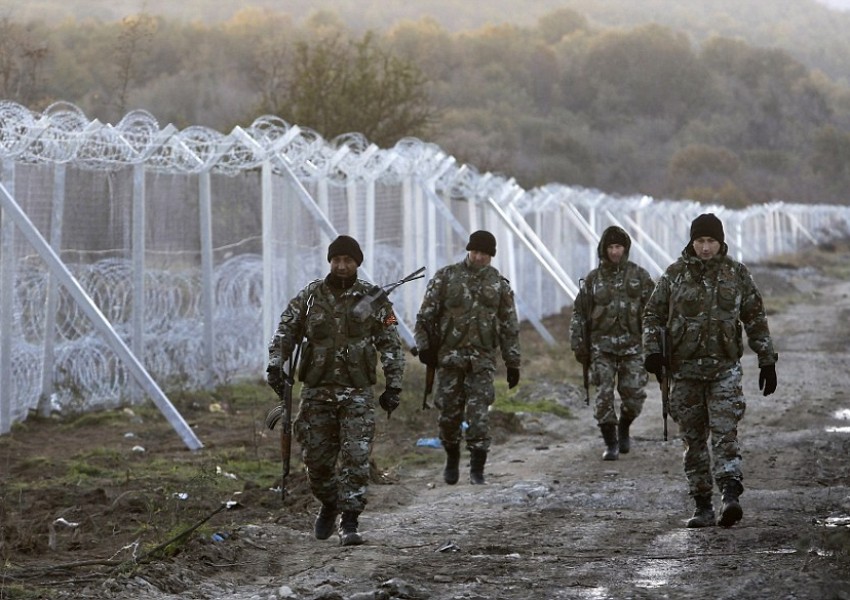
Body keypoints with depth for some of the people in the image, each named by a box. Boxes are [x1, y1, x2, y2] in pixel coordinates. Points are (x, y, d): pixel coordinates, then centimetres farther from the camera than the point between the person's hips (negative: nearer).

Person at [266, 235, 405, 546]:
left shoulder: (374, 299, 0)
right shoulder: (310, 296, 4)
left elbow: (391, 345, 4)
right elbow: (285, 331, 8)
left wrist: (393, 386, -1)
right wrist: (275, 365, -8)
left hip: (358, 392, -2)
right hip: (317, 391, 2)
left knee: (355, 458, -10)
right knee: (317, 459, 6)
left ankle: (349, 523, -6)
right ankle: (329, 506, 32)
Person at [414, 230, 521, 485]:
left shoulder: (499, 284, 6)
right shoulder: (446, 277, 1)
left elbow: (510, 327, 9)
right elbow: (426, 315, 3)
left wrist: (512, 363, 7)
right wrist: (425, 346, -6)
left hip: (482, 360, 0)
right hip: (449, 357, 0)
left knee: (478, 415, -8)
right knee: (449, 413, 5)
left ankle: (477, 469, -3)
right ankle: (452, 459, 26)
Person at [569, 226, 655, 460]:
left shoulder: (639, 275, 4)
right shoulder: (594, 279, 6)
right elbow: (579, 313, 10)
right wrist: (579, 346, 4)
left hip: (632, 345, 0)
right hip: (602, 345, 0)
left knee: (634, 395, -2)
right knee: (604, 395, -7)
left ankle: (623, 428, 27)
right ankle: (611, 443, 3)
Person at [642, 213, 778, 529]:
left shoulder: (737, 274, 4)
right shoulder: (675, 274, 3)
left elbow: (755, 318, 9)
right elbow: (653, 314, 8)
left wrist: (767, 360, 6)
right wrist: (653, 350, -8)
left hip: (724, 368, -1)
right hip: (685, 369, 1)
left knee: (725, 432, -15)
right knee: (693, 439, 5)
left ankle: (730, 497, -26)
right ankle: (702, 507, 11)